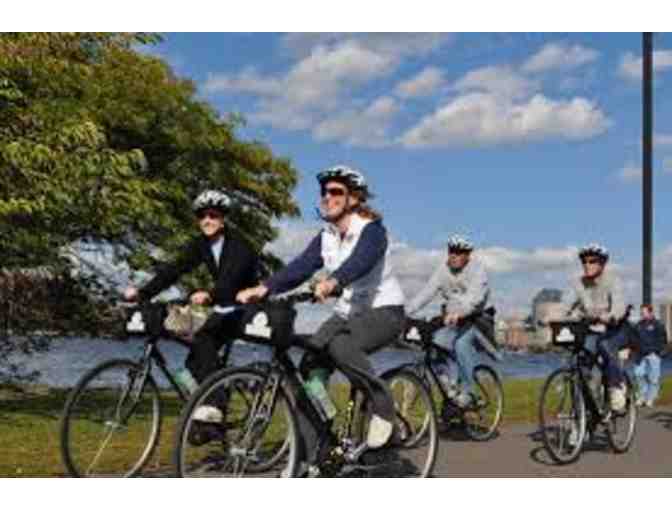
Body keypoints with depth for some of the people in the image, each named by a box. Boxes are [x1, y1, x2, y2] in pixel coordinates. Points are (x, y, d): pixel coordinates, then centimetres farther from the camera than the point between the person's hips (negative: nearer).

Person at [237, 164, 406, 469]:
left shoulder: (371, 229, -15)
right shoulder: (326, 237, 4)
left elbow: (361, 261, -36)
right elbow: (300, 267, -10)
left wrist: (332, 282, -57)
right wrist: (263, 289, -27)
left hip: (383, 310, -7)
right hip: (347, 313, 7)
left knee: (341, 347, -35)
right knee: (308, 367, -10)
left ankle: (383, 406, -12)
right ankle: (309, 457, -2)